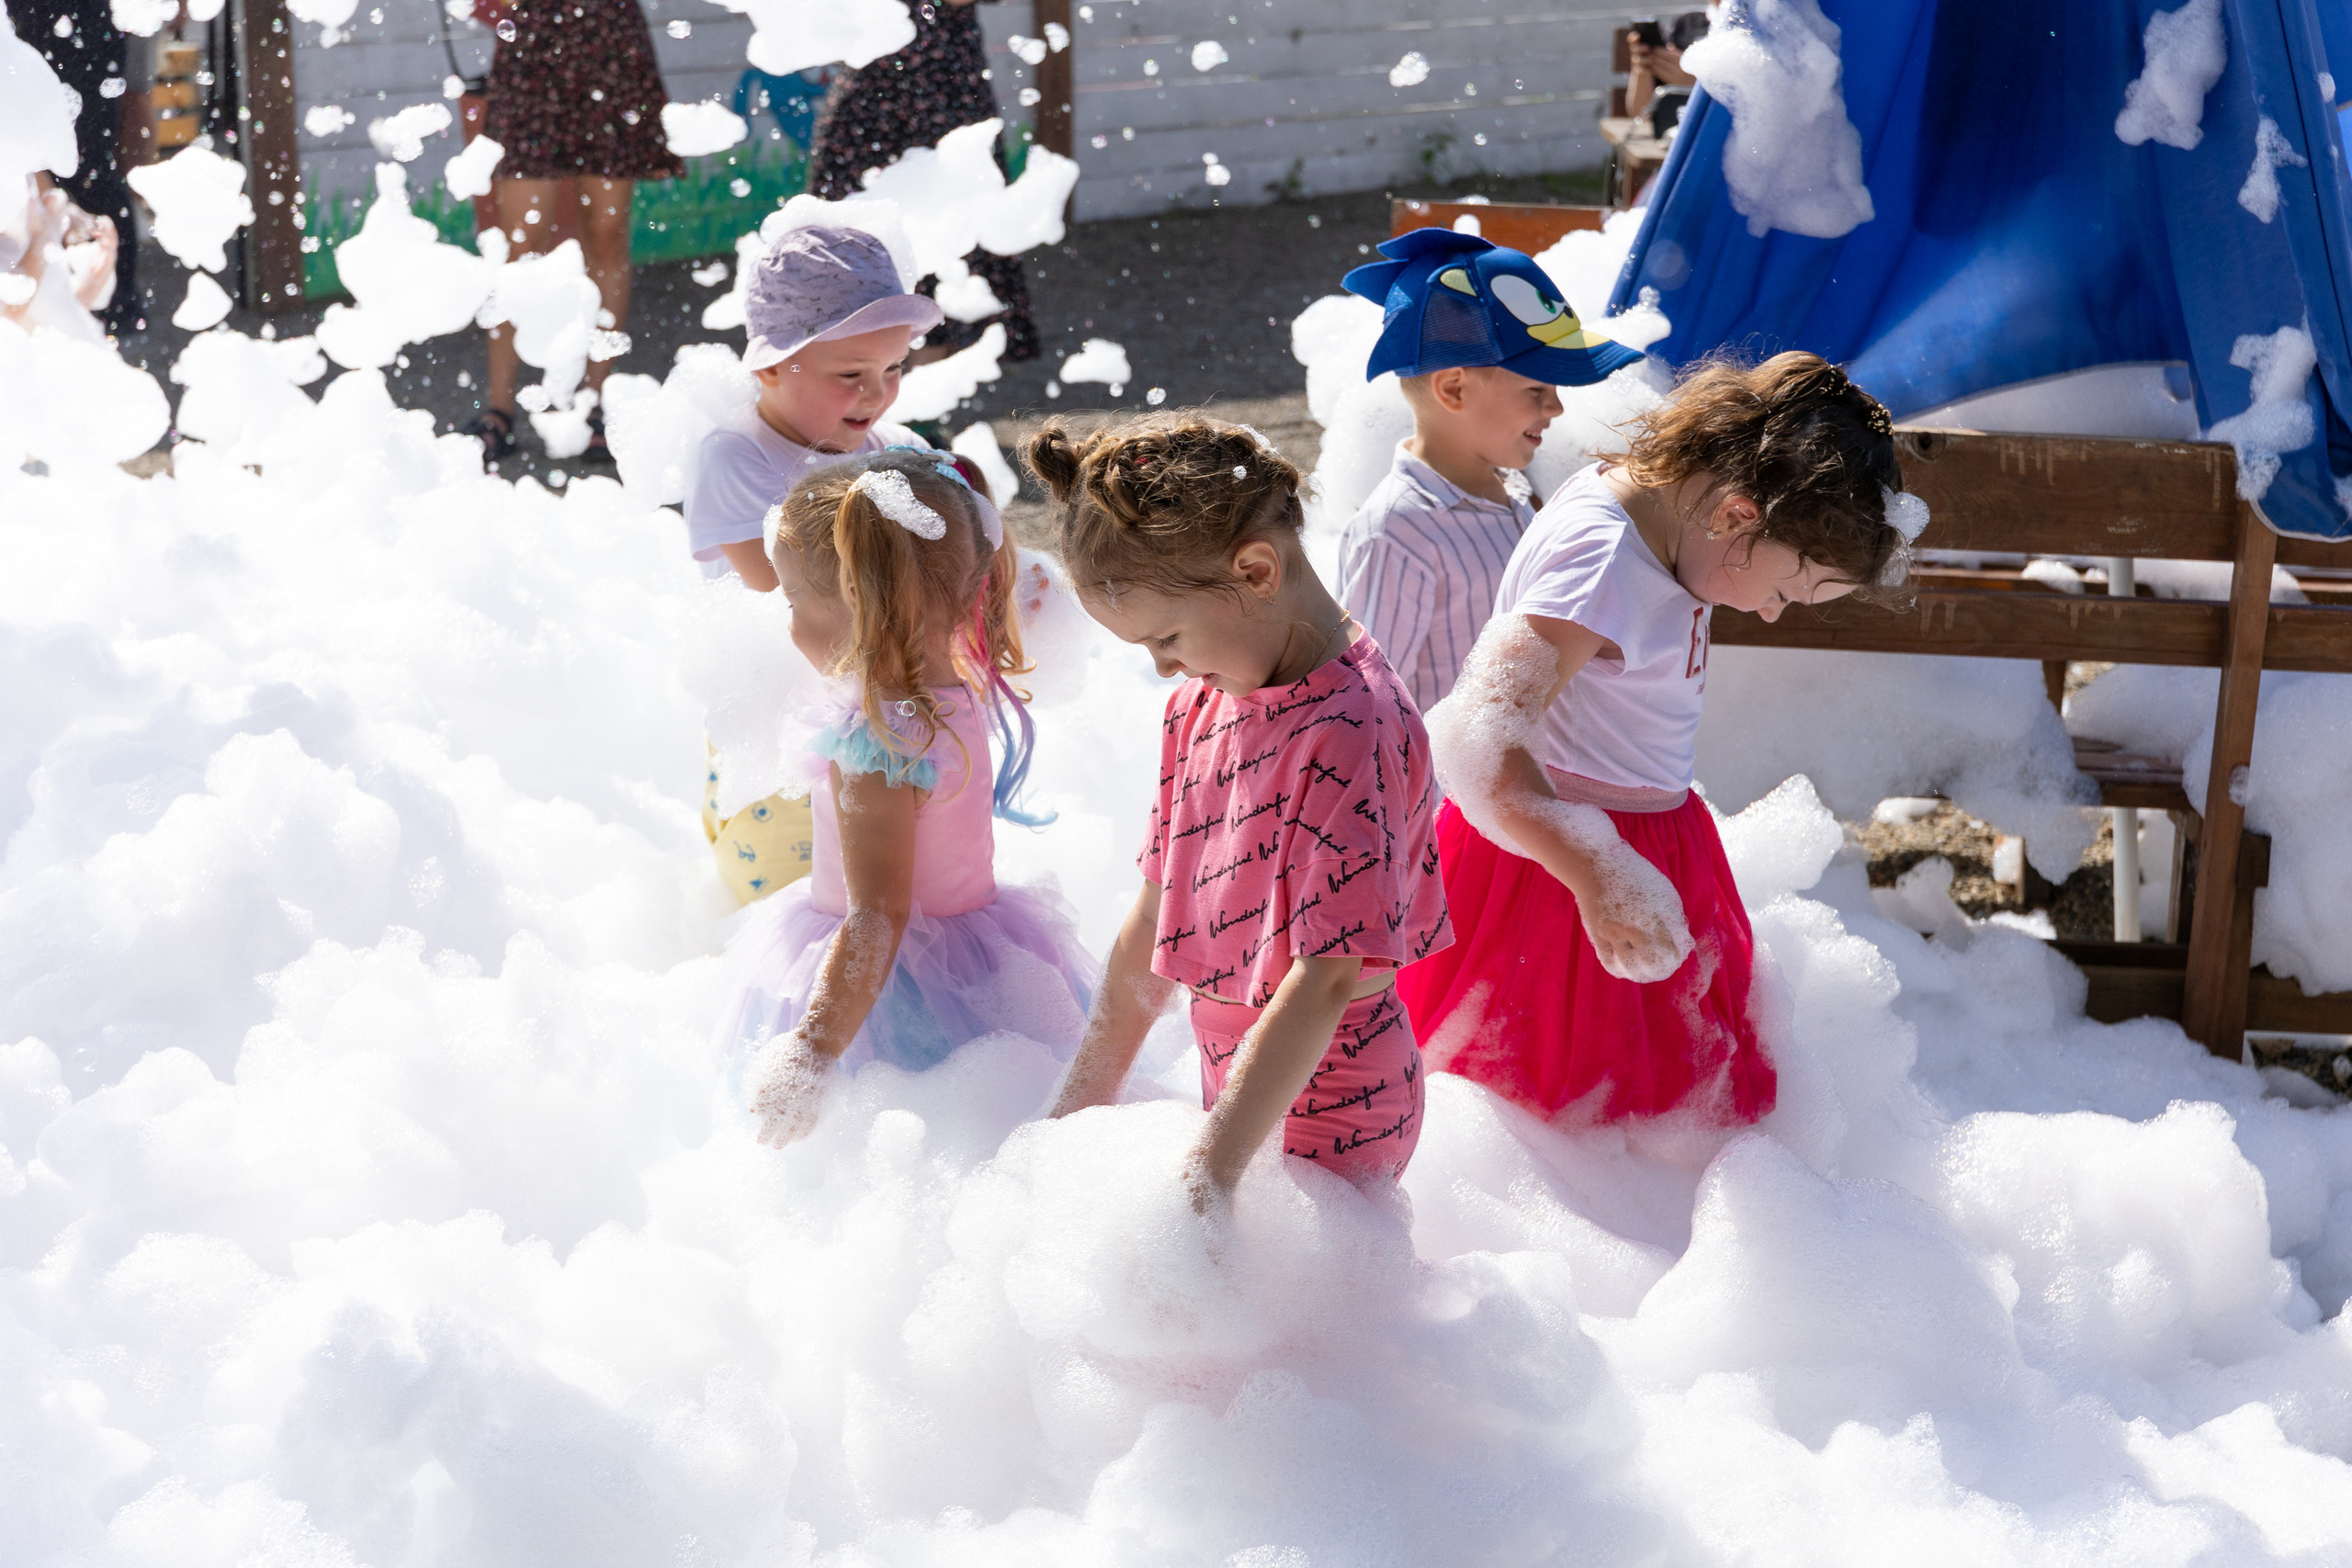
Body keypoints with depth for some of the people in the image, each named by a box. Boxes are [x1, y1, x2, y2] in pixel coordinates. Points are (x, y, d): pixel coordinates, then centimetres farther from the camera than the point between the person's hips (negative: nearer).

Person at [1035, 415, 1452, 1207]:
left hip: (1326, 1113, -7)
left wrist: (1210, 1170, -27)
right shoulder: (1200, 703, 6)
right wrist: (1084, 1099, 15)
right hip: (1238, 1082, 8)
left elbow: (1329, 978, -26)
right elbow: (1159, 911, 14)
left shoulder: (1350, 728, -22)